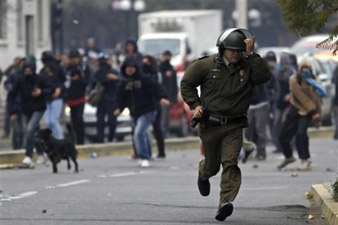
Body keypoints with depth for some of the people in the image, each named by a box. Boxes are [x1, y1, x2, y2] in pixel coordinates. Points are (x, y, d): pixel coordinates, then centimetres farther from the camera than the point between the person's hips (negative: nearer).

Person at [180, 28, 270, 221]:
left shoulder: (247, 68, 2)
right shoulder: (206, 65, -2)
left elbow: (264, 76, -18)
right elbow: (187, 83, 7)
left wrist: (251, 55, -18)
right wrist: (195, 104, -4)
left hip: (234, 127, 0)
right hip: (210, 124, 0)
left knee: (230, 163, -16)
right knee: (212, 165, 14)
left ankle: (226, 202, -24)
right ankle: (203, 174, 51)